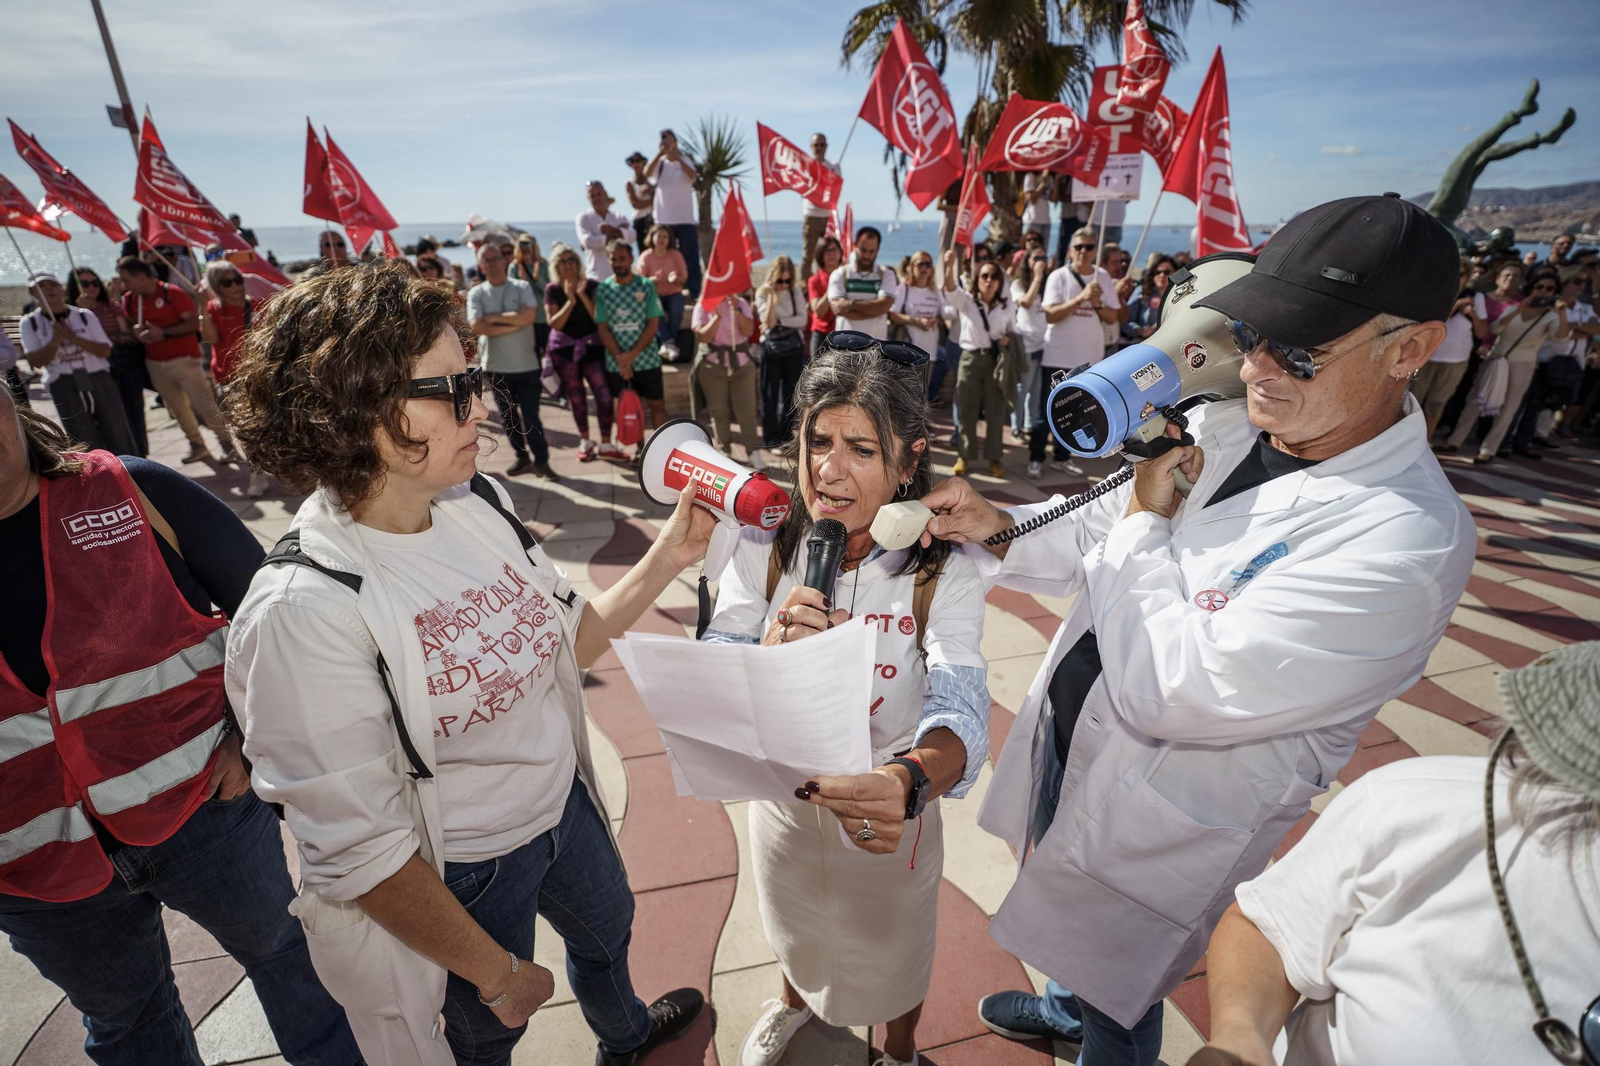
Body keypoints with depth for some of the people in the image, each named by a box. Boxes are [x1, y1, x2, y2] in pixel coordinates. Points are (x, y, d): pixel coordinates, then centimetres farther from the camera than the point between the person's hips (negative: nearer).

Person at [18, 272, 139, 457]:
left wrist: (74, 338, -14)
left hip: (98, 380, 0)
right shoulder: (30, 323, 4)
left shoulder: (85, 316, 5)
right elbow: (36, 362, -3)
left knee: (118, 433, 3)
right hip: (64, 387, 0)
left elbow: (105, 350, -2)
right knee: (86, 444, 2)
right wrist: (55, 340, -16)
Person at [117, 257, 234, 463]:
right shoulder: (129, 299, 7)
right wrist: (137, 332, -7)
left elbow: (194, 323, -12)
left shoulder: (173, 293, -10)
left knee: (205, 404, -6)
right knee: (177, 407, 9)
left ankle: (226, 443, 4)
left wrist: (163, 332, -18)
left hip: (183, 359, -6)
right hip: (154, 363, 6)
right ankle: (197, 446, 17)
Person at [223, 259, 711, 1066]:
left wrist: (667, 557, -12)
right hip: (460, 875, -6)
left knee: (606, 926, 34)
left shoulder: (477, 502, -14)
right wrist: (498, 972, -13)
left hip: (564, 804, 7)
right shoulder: (305, 611, -32)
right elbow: (360, 854, -24)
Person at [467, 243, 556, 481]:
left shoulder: (522, 287, -2)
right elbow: (476, 327, -13)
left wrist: (494, 317, -12)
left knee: (531, 416, -2)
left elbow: (529, 316, -18)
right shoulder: (476, 293, 0)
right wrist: (513, 324, -14)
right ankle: (523, 457, 24)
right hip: (495, 365, 3)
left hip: (527, 364, -2)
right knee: (508, 416, 11)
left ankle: (541, 461, 5)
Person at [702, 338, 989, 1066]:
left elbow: (962, 710, -35)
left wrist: (909, 782, -57)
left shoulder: (943, 571, -24)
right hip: (781, 797, 2)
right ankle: (795, 1001, 69)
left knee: (893, 952, 27)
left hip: (891, 812, -2)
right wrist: (766, 658, -43)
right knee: (794, 929, 33)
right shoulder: (761, 549, -19)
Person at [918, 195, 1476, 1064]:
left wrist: (1146, 520, -23)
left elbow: (1162, 693, -34)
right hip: (1069, 740, 8)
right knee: (1070, 932, 36)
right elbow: (1090, 545, 4)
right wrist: (995, 528, -14)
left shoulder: (1404, 540, -31)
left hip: (1159, 823, -7)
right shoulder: (1222, 427, -6)